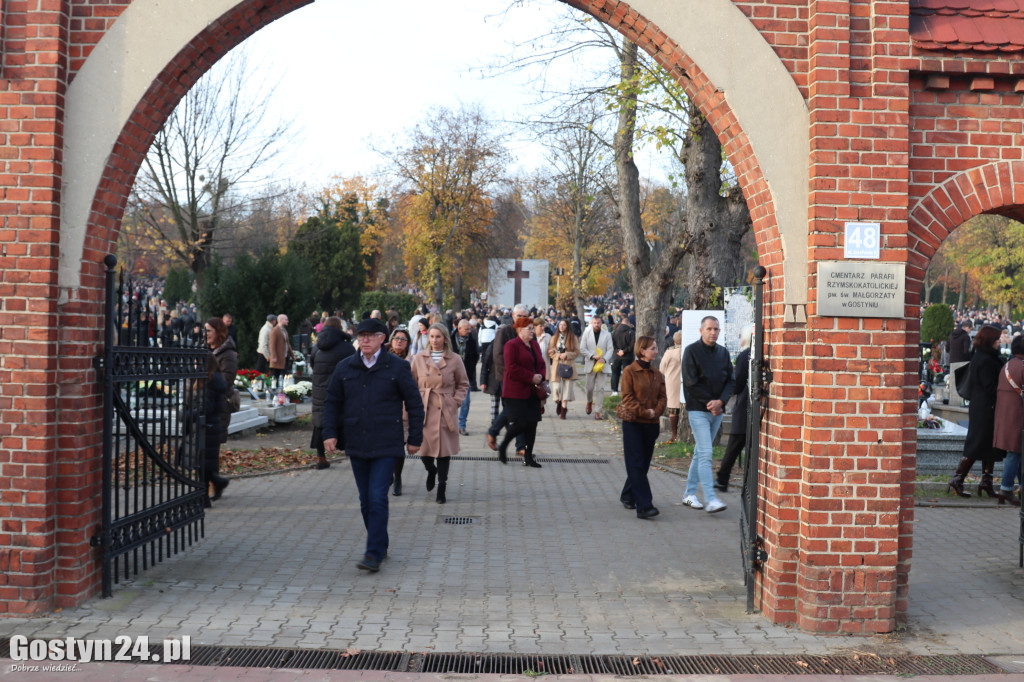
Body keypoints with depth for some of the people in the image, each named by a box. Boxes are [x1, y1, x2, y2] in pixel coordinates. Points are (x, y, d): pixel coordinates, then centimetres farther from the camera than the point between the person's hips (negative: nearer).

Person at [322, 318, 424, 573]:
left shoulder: (397, 367, -3)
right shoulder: (345, 367, 6)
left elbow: (415, 404, 2)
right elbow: (332, 402, 13)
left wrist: (415, 439, 1)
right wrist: (330, 432, 2)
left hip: (386, 446, -4)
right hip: (356, 445, 4)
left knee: (377, 498, -11)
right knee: (365, 500, 11)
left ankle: (374, 554, -7)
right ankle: (380, 546, 26)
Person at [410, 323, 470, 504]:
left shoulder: (454, 360, 2)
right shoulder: (419, 358, 6)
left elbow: (463, 384, 10)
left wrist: (456, 401, -2)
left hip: (445, 410, -1)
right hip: (424, 409, 1)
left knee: (444, 449, -2)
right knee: (423, 449, 0)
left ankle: (442, 488, 10)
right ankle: (431, 470, 35)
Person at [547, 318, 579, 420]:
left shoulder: (573, 338, 4)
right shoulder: (554, 338, 10)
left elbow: (577, 352, 2)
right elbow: (549, 352, 8)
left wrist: (567, 355, -12)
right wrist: (559, 355, -10)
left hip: (568, 366, -1)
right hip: (556, 365, 1)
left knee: (567, 388, -4)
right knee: (556, 387, -7)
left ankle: (563, 411, 4)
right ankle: (558, 402, 25)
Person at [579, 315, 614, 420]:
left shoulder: (607, 335, 4)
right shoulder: (587, 333, 4)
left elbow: (610, 350, 0)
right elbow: (582, 349, 1)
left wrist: (604, 359, -18)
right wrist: (592, 356, -13)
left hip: (603, 365, -1)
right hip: (590, 364, 1)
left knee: (600, 389, -5)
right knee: (590, 387, 5)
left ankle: (598, 411, -2)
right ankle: (589, 402, 37)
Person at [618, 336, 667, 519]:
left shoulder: (656, 373, 11)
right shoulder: (629, 371, -6)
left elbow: (663, 396, 8)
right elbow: (627, 398, -10)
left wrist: (656, 411, -10)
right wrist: (643, 412, -18)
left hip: (652, 424, 6)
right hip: (633, 423, -6)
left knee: (644, 464, 11)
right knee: (636, 464, -8)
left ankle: (628, 496, 30)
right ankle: (644, 506, -13)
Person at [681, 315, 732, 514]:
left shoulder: (723, 352, 11)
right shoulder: (691, 351, -5)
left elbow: (730, 380, 9)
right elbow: (690, 383, -9)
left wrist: (720, 401, -9)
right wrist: (709, 403, -11)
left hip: (717, 410, 5)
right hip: (698, 409, -5)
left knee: (700, 452, 11)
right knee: (705, 453, -12)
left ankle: (689, 494, 20)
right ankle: (710, 499, -15)